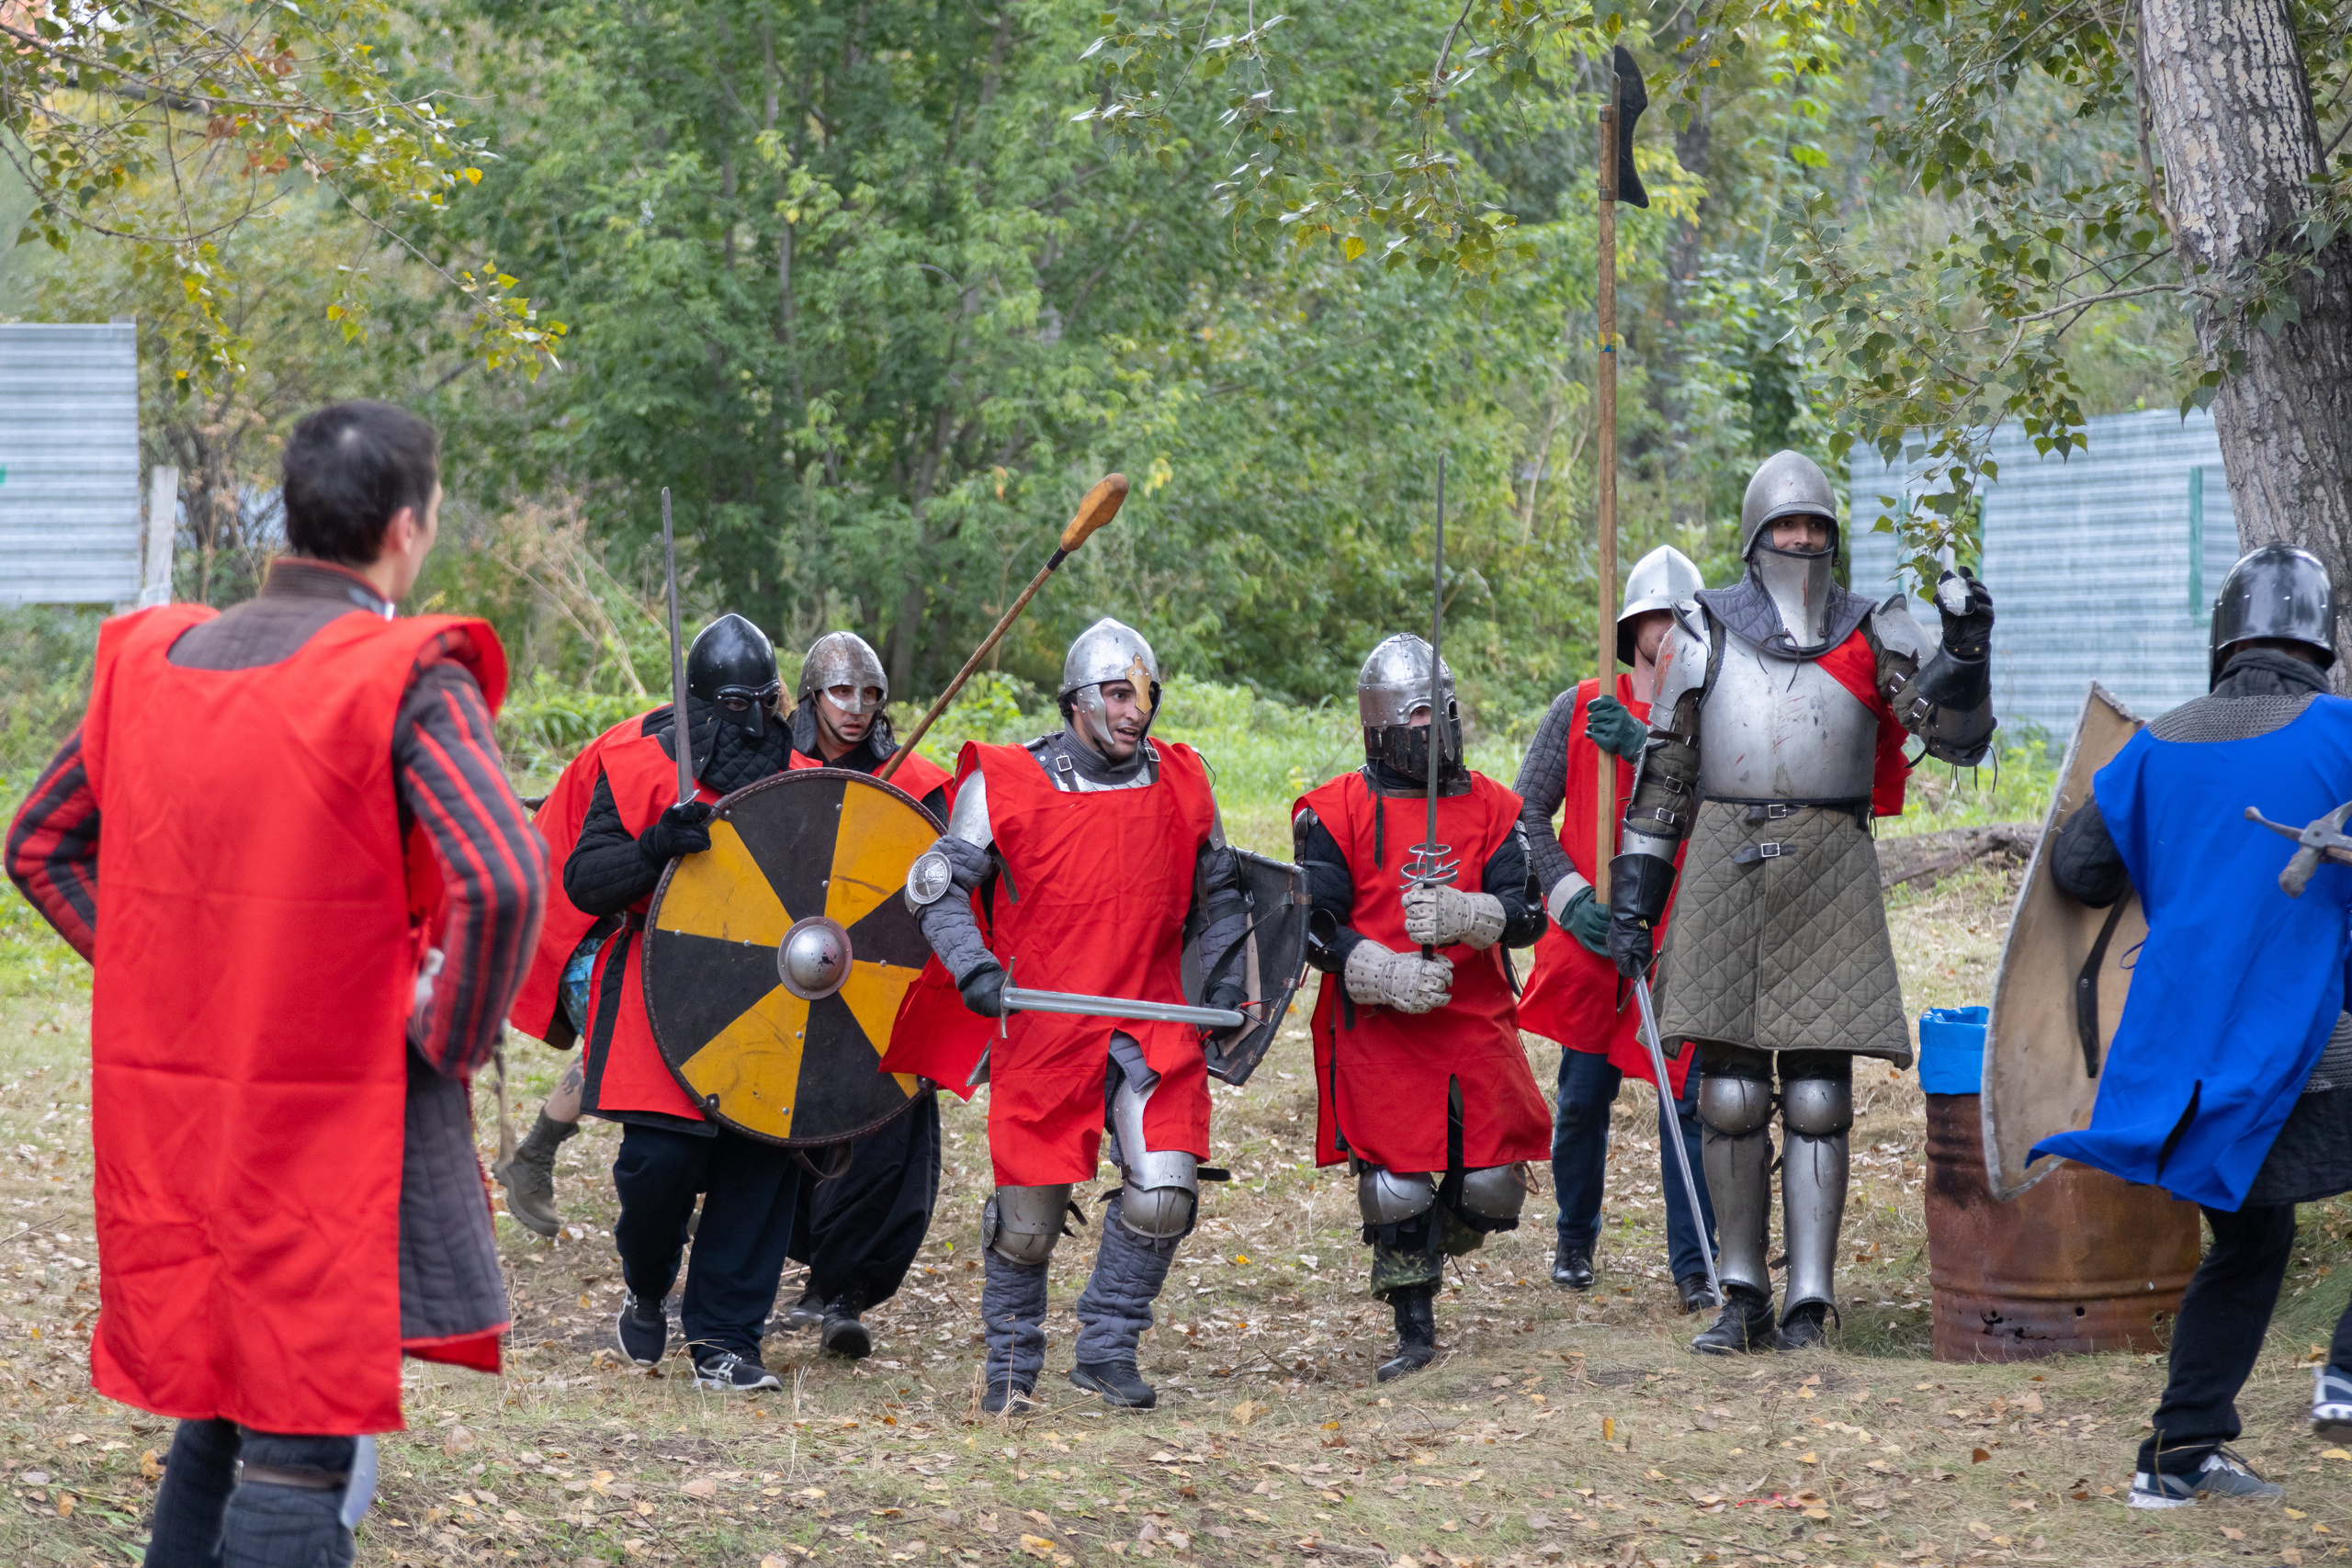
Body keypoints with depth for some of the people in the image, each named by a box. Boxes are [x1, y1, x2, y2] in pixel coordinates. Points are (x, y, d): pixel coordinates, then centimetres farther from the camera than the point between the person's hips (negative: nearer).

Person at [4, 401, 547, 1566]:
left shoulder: (148, 658, 6)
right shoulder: (408, 681, -14)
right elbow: (501, 882, -27)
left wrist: (175, 987, 13)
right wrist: (452, 1035, -11)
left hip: (170, 1108, 6)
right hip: (338, 1122, -6)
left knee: (217, 1421, 21)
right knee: (305, 1457, -2)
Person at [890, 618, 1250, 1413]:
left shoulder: (1183, 784, 6)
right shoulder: (1004, 786, -5)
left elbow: (1218, 892, 20)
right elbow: (938, 884, 0)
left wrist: (1224, 972, 6)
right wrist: (972, 965, -15)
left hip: (1151, 1031, 2)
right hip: (1042, 1033, -2)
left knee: (1164, 1192, -13)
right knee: (1028, 1214, 3)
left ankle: (1107, 1350, 6)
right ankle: (1011, 1365, 26)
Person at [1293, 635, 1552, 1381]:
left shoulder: (1491, 808, 7)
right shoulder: (1336, 813, -2)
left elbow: (1526, 914, -2)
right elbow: (1315, 926, -6)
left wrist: (1463, 914, -23)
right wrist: (1387, 976, -20)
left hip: (1476, 1020, 3)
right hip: (1377, 1031, -3)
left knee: (1492, 1182, 1)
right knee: (1396, 1181, -4)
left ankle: (1434, 1242, 35)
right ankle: (1414, 1330, 13)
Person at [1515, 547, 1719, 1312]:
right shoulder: (1578, 710, 5)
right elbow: (1525, 812, 3)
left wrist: (1644, 746, -25)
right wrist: (1570, 896, -9)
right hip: (1591, 935, 1)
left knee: (1689, 1099, -5)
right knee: (1583, 1093, 6)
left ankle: (1694, 1263, 1)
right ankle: (1574, 1240, 27)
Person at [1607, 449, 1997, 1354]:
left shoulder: (1873, 636, 8)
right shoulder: (1703, 635, 10)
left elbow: (1956, 735, -4)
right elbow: (1662, 776, 11)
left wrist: (1965, 651, -22)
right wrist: (1632, 898, 6)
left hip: (1829, 878, -1)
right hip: (1724, 870, 1)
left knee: (1817, 1098, -3)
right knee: (1729, 1094, 0)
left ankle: (1809, 1302, 1)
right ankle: (1743, 1294, 10)